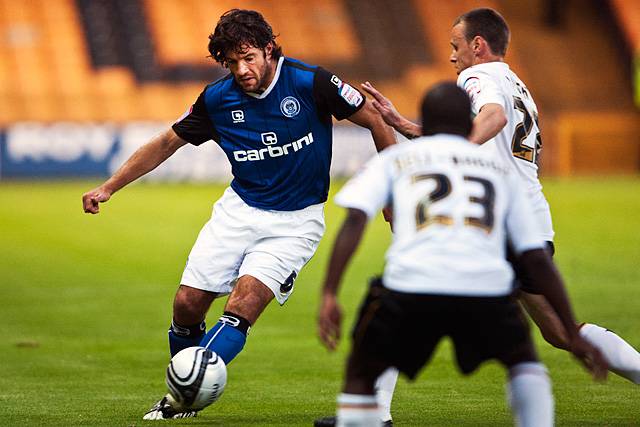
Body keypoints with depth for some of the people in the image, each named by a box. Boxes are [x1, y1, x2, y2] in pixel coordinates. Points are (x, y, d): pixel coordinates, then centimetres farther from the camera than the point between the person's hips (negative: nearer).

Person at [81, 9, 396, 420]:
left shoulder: (311, 82, -16)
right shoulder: (218, 98, -5)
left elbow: (375, 120, -5)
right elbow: (167, 142, 8)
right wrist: (109, 187, 3)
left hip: (296, 221, -4)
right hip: (240, 209, 4)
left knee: (244, 302, -22)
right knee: (188, 304, -4)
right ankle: (178, 399, 18)